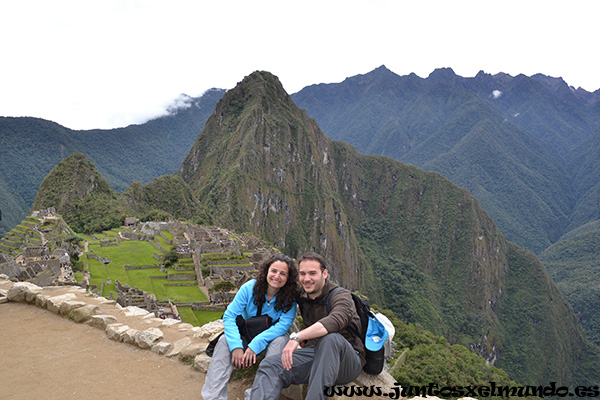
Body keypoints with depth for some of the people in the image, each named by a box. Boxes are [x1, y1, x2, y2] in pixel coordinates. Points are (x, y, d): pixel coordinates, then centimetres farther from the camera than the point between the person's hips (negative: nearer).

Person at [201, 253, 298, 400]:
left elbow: (284, 325, -26)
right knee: (225, 340, -26)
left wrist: (255, 345, -36)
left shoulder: (290, 297, -16)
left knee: (280, 341, -33)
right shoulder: (250, 287, -16)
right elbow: (230, 315, -19)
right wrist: (236, 346, -34)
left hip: (270, 339, -1)